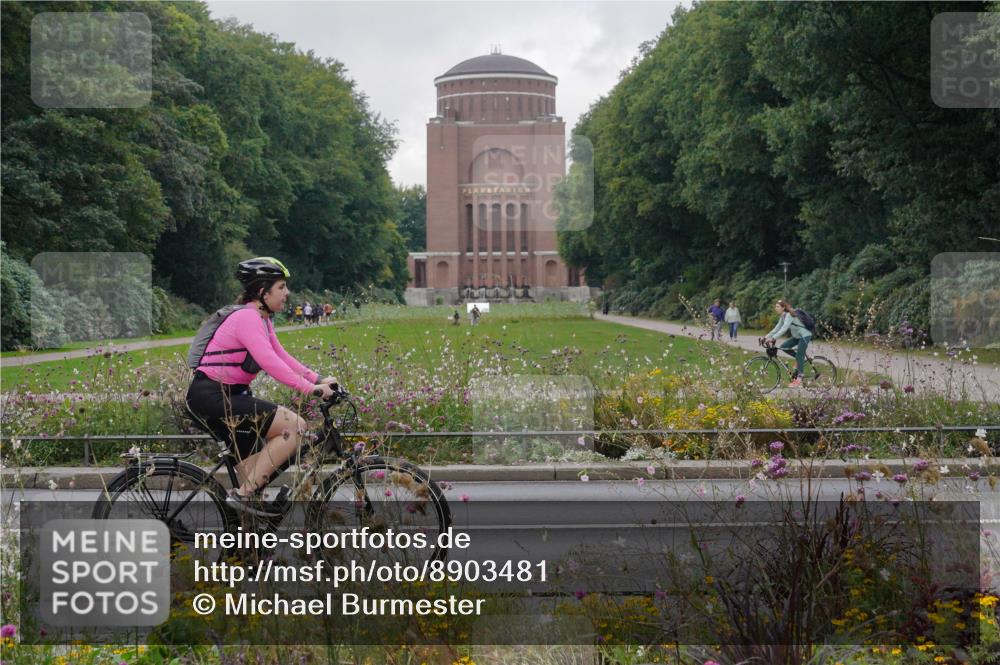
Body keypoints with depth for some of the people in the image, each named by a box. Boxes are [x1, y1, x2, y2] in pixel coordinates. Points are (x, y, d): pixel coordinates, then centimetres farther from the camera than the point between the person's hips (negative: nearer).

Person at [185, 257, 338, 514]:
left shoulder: (262, 320, 14)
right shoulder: (247, 317, -18)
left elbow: (282, 357, 14)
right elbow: (270, 363, -28)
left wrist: (318, 380, 4)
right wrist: (311, 389, -28)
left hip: (228, 396, 11)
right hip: (210, 396, -11)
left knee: (253, 468, 14)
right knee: (295, 426, -16)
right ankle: (243, 494, -13)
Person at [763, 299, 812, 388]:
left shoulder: (789, 315, -24)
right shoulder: (783, 316, 4)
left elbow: (784, 328, -35)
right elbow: (777, 328, 4)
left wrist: (773, 338, -42)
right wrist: (767, 336, -7)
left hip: (805, 335, -9)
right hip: (797, 336, 9)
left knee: (799, 356, -12)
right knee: (783, 347, -2)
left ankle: (799, 379, -10)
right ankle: (798, 358, 14)